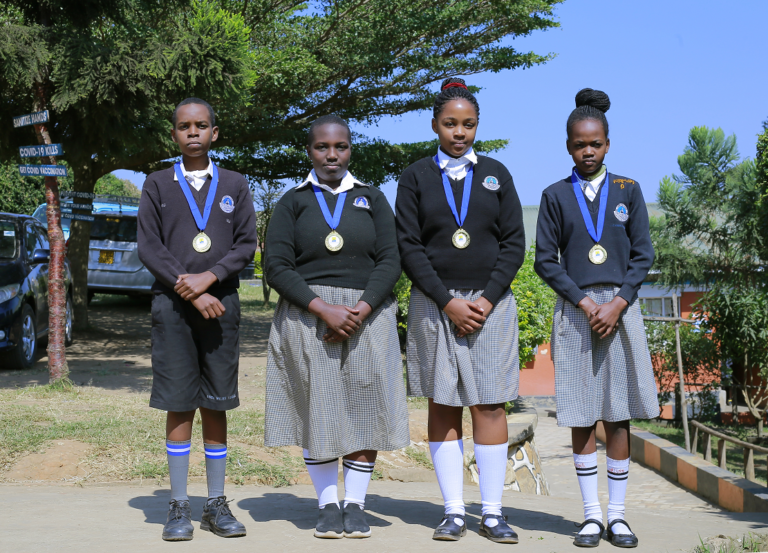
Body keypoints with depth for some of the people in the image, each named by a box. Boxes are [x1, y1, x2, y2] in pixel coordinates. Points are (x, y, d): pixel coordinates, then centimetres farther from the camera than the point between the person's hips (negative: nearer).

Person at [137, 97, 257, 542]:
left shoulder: (234, 185, 11)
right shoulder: (157, 186, 8)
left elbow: (247, 243, 4)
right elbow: (149, 247, 1)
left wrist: (209, 278, -11)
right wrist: (187, 290, -10)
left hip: (221, 302, 1)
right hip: (173, 305, -1)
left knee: (216, 405, 4)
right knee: (179, 406, -2)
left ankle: (217, 505, 12)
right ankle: (180, 508, 4)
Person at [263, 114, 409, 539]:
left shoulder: (372, 200, 11)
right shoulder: (292, 202, 7)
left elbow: (390, 262, 2)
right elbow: (277, 266, -2)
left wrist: (359, 311, -13)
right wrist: (323, 308, -15)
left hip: (367, 315, 1)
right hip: (307, 317, -1)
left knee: (365, 409, -4)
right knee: (317, 410, -1)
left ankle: (355, 504, 6)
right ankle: (327, 506, 10)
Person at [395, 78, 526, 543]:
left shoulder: (495, 174, 8)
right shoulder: (416, 178, 5)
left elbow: (514, 244, 4)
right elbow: (409, 247, 0)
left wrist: (486, 299, -8)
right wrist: (448, 302, -10)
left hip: (491, 302, 0)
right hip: (434, 304, 0)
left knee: (490, 403, -1)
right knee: (443, 404, 2)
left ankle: (493, 513, 3)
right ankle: (454, 511, 7)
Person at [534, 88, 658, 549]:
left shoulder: (628, 191, 7)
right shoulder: (555, 196, 6)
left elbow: (643, 255, 3)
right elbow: (546, 260, 2)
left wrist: (616, 305, -10)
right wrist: (585, 304, -10)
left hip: (620, 307, 0)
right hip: (575, 311, 0)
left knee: (618, 414, 1)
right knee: (581, 415, 1)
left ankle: (618, 513, 8)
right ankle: (592, 514, 8)